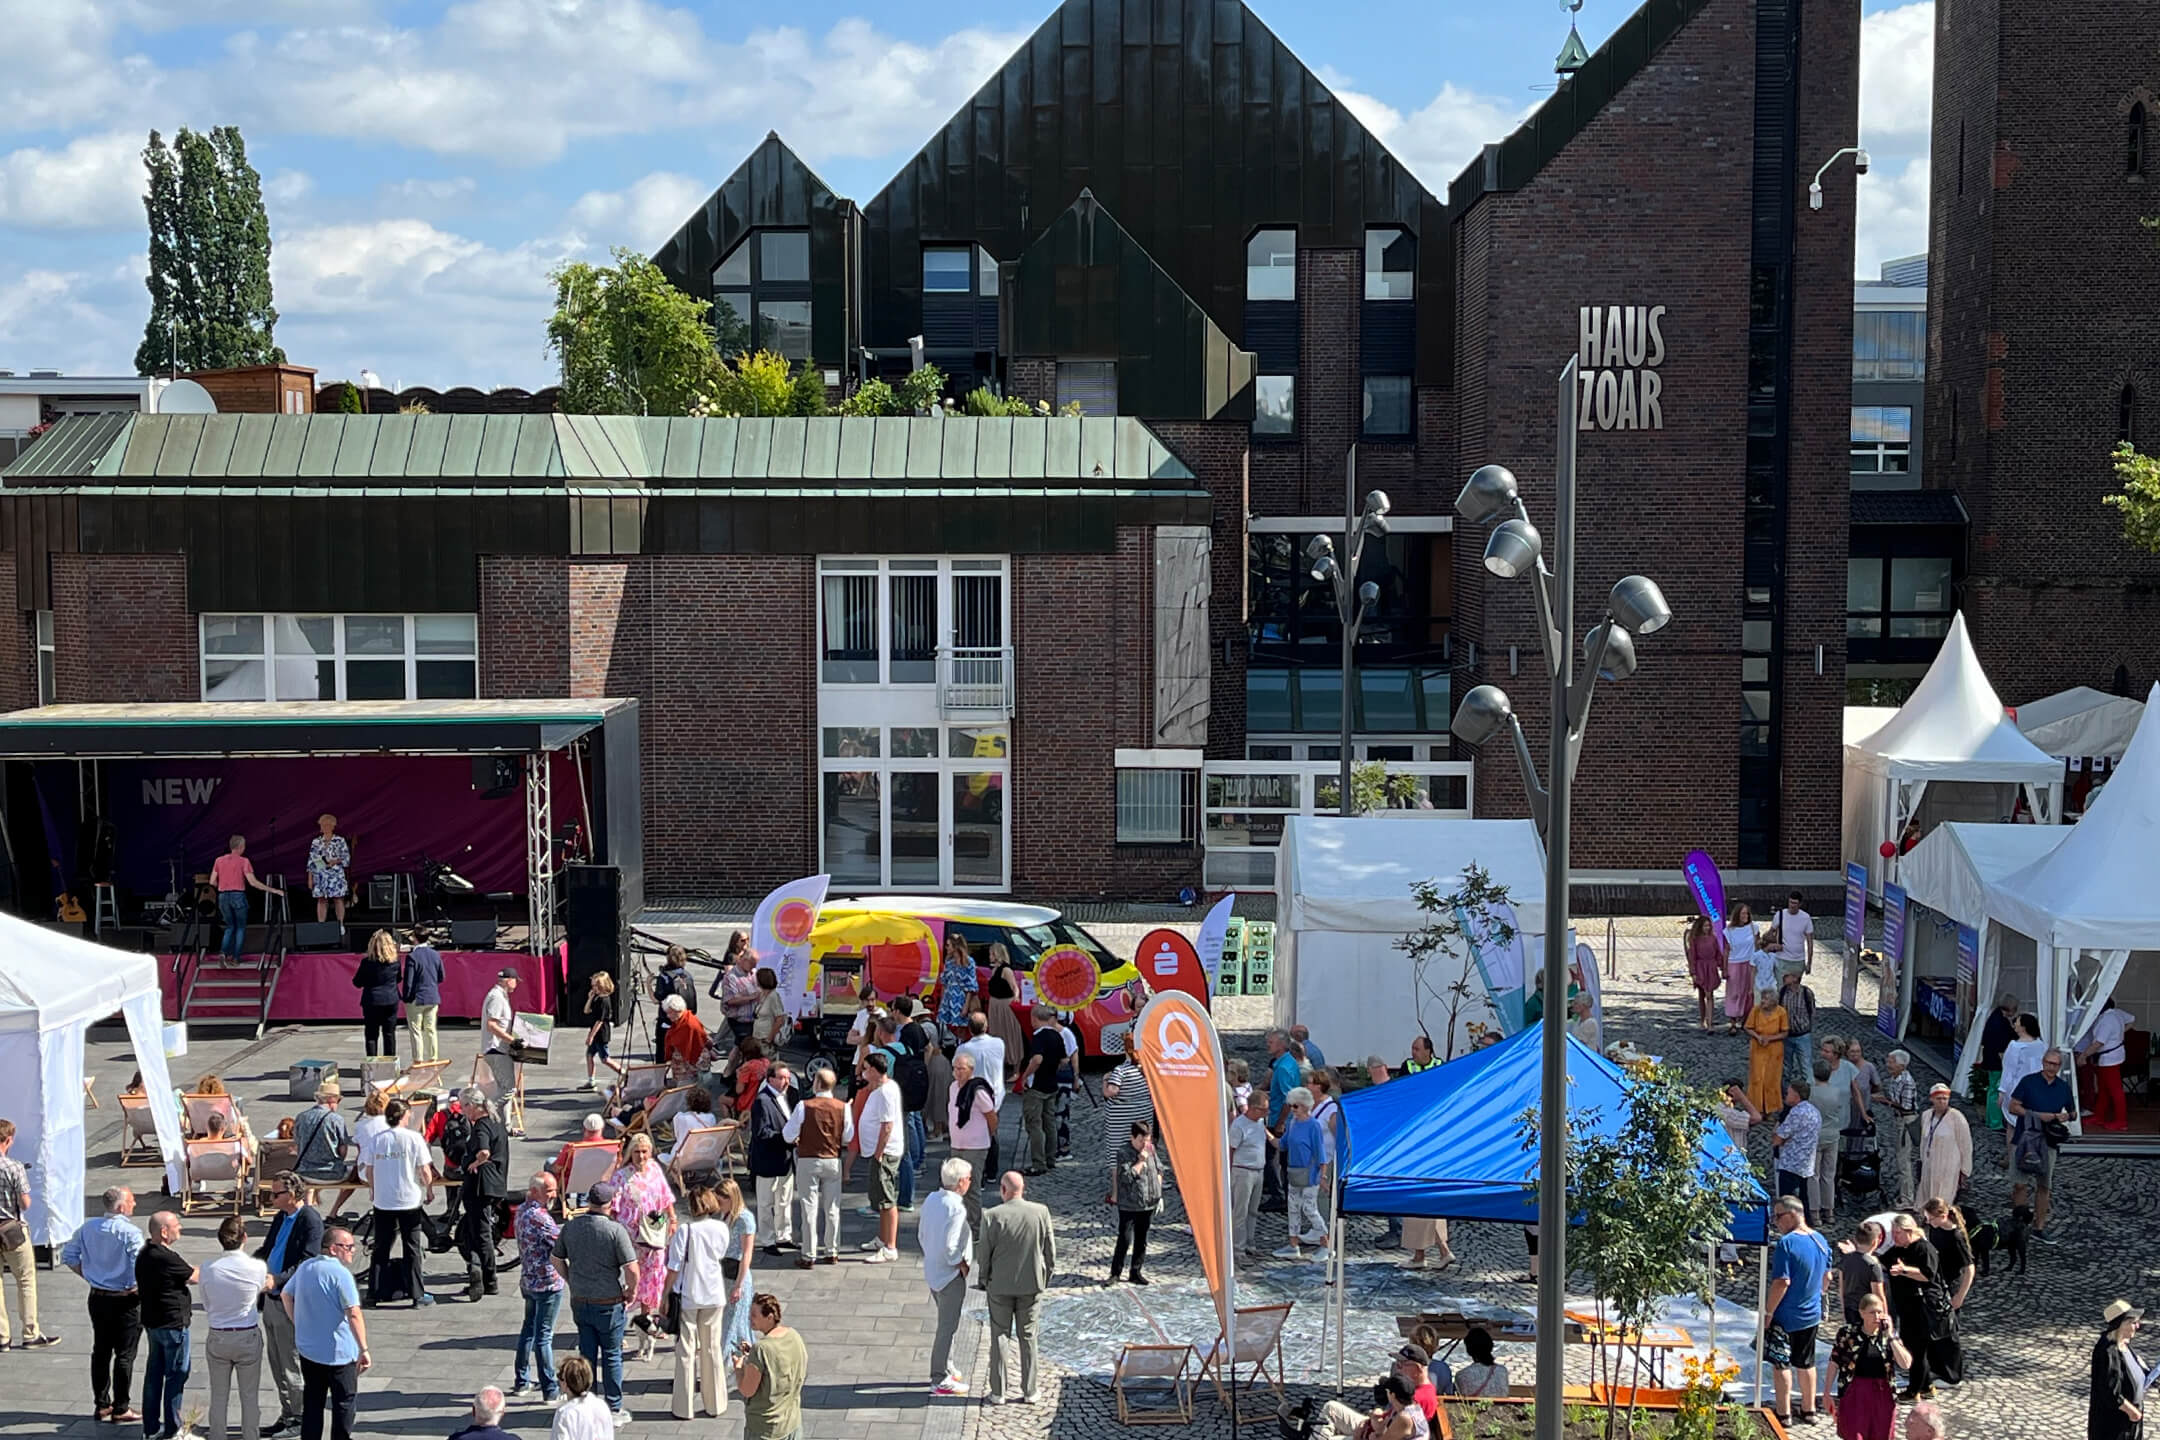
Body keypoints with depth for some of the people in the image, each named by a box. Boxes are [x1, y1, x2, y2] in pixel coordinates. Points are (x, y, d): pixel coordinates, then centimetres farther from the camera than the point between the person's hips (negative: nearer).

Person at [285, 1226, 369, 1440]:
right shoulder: (340, 1273, -20)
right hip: (338, 1353, -7)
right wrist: (364, 1349, -23)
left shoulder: (305, 1268, 4)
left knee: (312, 1402, 16)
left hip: (307, 1348, 7)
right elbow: (353, 1314, -25)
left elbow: (286, 1294, 19)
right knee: (345, 1402, 7)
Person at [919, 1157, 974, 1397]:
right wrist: (962, 1264, -12)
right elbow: (949, 1246, -27)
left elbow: (922, 1236, 10)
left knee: (947, 1324, 23)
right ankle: (940, 1381, 8)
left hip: (932, 1271, 9)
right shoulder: (956, 1208, -24)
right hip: (950, 1275, -9)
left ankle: (945, 1368, 34)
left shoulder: (931, 1200, 2)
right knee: (948, 1327, 1)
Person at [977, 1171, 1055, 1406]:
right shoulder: (1041, 1213, -8)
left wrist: (985, 1280, 7)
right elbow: (1050, 1250, -1)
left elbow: (984, 1253, -8)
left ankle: (998, 1393, 12)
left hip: (1000, 1285, -2)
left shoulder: (993, 1216, -15)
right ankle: (1029, 1392, 16)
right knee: (1028, 1336, 13)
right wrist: (1046, 1277, 12)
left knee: (1000, 1336, 9)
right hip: (1032, 1284, 2)